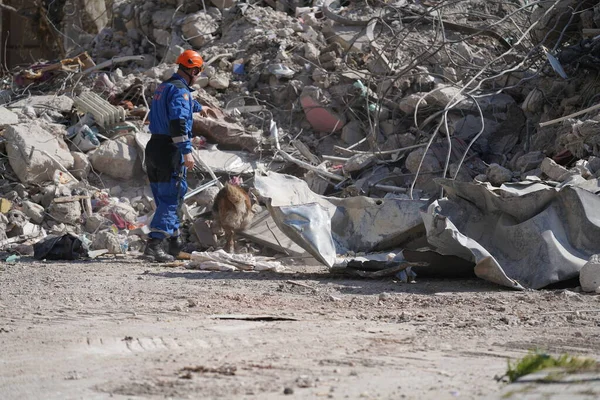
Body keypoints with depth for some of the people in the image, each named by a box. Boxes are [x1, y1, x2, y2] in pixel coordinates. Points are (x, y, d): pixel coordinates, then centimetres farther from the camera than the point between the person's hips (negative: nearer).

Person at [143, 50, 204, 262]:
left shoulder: (164, 87, 20)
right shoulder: (180, 90, -13)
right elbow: (178, 121, -27)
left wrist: (198, 107, 62)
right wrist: (186, 151, -31)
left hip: (154, 148, 10)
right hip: (170, 150, -10)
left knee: (164, 199, 17)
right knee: (171, 199, -8)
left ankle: (175, 244, 28)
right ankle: (153, 244, -16)